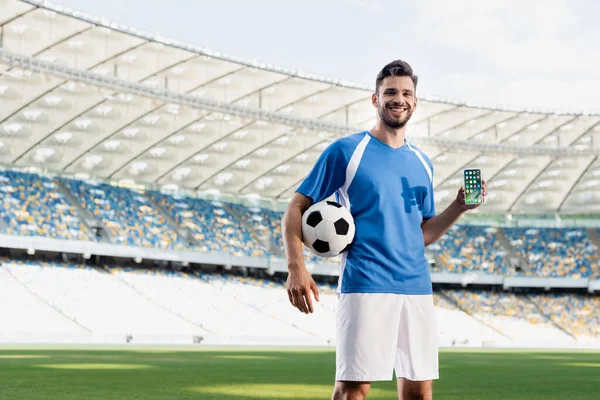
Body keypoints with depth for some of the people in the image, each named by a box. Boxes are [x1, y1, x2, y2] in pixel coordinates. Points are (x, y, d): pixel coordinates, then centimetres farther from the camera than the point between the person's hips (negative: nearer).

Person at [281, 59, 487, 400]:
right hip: (365, 286, -5)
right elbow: (296, 209, 0)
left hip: (417, 288, 5)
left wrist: (459, 207, 5)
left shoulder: (422, 163, 17)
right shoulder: (345, 151, 0)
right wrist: (296, 268, -14)